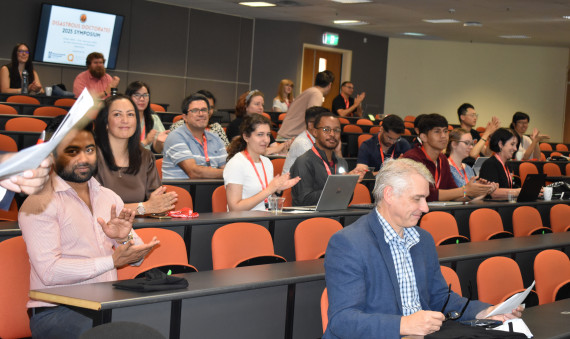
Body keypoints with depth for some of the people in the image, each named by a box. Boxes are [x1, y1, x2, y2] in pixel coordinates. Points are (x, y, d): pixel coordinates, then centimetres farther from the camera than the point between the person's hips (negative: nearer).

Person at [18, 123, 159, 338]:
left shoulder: (110, 198, 16)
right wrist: (113, 261, -15)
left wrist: (125, 239, -8)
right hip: (55, 312, -6)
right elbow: (49, 272, -16)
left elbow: (136, 258, 16)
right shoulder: (39, 204, -6)